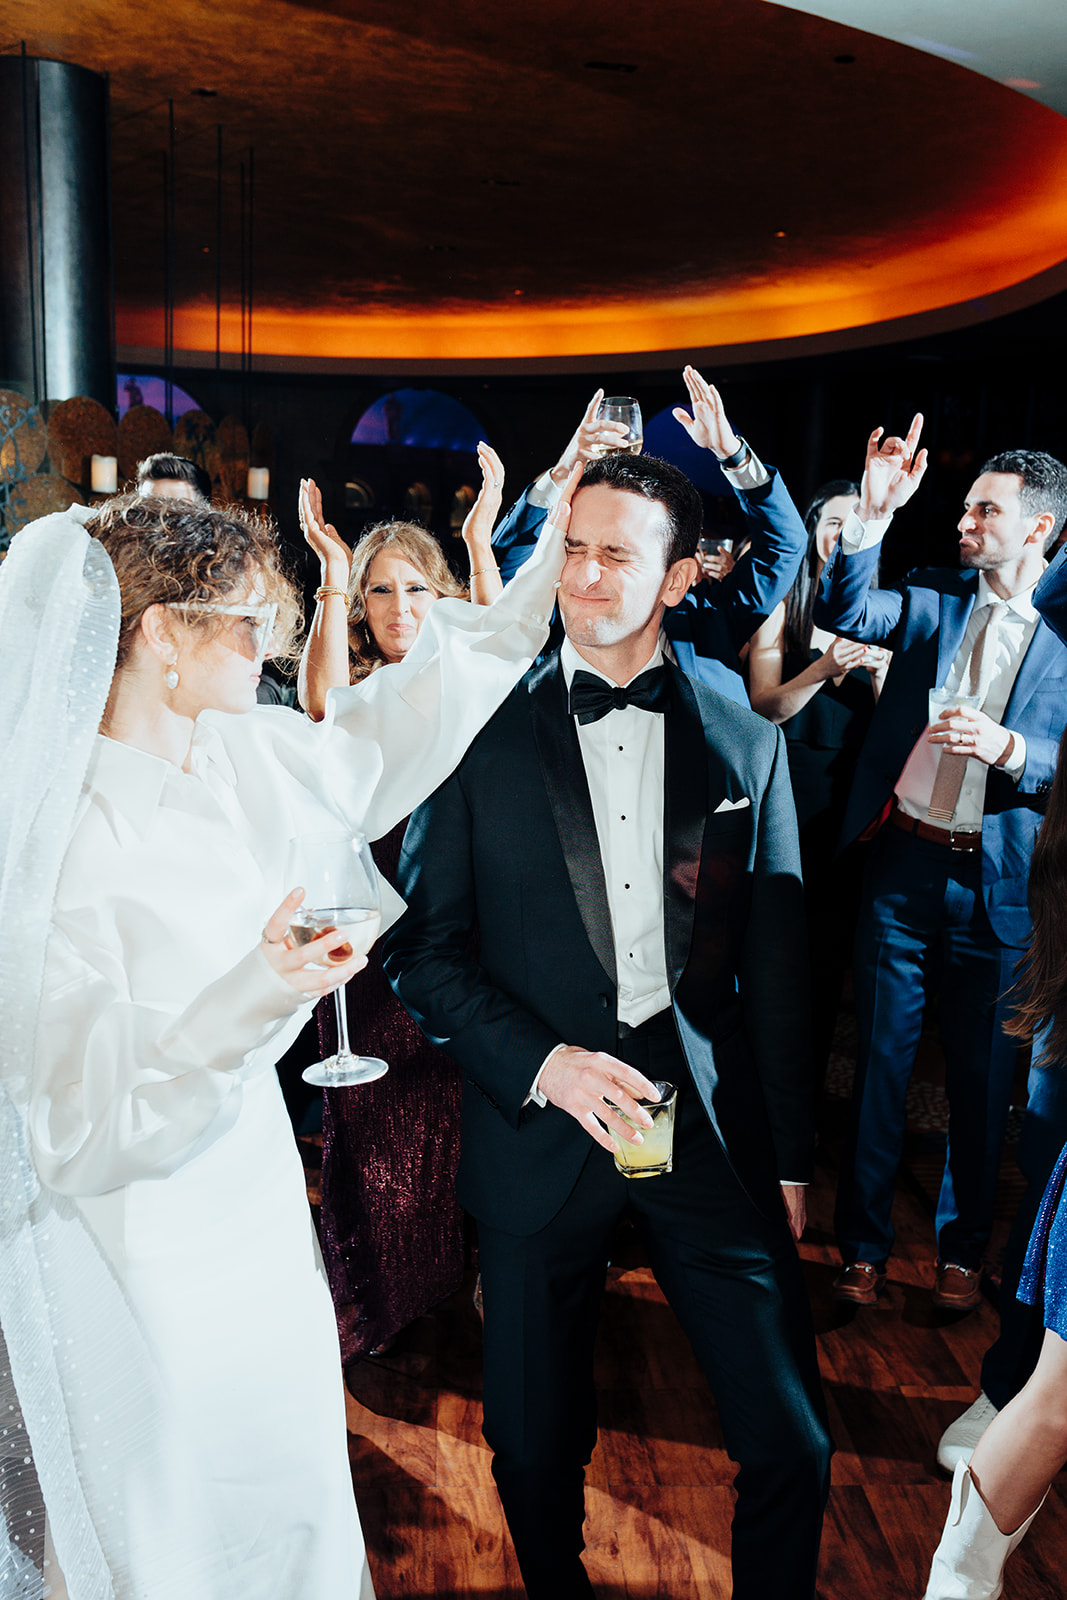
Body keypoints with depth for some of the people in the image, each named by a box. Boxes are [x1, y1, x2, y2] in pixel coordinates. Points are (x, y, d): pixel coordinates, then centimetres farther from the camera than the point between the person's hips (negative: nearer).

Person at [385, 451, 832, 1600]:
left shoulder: (743, 742, 2)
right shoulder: (484, 731, -3)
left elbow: (775, 965, 6)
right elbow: (424, 945, -2)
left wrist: (790, 1156, 7)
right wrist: (543, 1064, -15)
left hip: (711, 1122, 1)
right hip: (539, 1126, 0)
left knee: (790, 1446, 6)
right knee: (534, 1445, 15)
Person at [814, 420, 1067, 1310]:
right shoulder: (935, 604, 6)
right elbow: (843, 613, -10)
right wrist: (873, 516, -20)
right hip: (903, 868, 1)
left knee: (983, 1076, 11)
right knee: (880, 1062, 9)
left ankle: (963, 1252, 32)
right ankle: (864, 1247, 25)